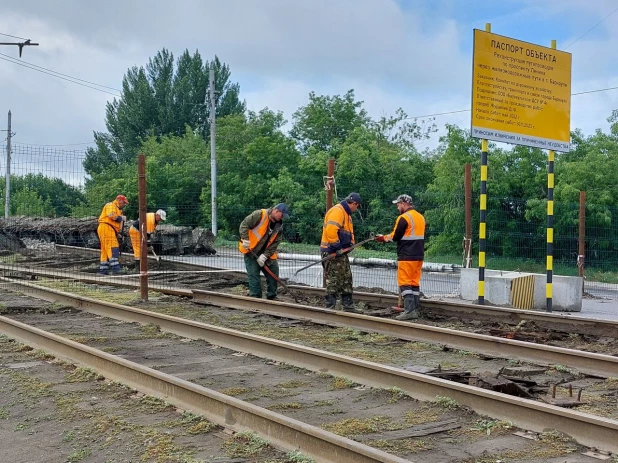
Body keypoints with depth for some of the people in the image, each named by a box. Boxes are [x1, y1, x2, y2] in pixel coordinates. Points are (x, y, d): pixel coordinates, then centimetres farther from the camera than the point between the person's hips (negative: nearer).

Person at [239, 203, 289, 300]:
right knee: (254, 274, -7)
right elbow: (244, 225, -18)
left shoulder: (279, 226, 0)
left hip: (266, 253, 6)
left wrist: (265, 255, -15)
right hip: (251, 251, -6)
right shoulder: (259, 215, -18)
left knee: (274, 273, 5)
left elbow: (275, 243, -4)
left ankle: (272, 296, 16)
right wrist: (245, 240, -28)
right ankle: (255, 297, 2)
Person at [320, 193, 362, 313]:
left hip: (341, 252, 11)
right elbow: (331, 230, -26)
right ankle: (329, 306, -5)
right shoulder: (337, 211, -15)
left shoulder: (346, 213, 19)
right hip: (332, 253, -11)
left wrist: (350, 243, 6)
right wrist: (337, 247, -22)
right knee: (334, 279, -9)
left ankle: (348, 305, 20)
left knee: (346, 278, 13)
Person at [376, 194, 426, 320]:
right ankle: (415, 310, 12)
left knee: (405, 283, -6)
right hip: (419, 256, 8)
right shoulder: (421, 217, 15)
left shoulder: (404, 218, -12)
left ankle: (409, 311, -12)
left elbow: (395, 236, -10)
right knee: (415, 283, 11)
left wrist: (383, 238, 9)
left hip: (406, 257, -8)